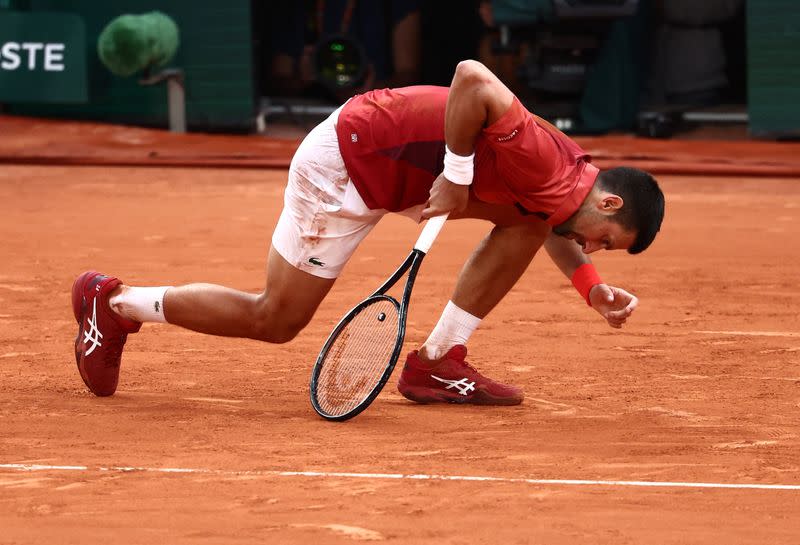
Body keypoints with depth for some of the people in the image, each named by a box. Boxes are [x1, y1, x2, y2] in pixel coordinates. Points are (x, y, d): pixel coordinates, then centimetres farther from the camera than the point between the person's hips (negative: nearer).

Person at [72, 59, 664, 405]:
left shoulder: (568, 174, 3)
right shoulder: (539, 161, -27)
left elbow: (549, 225, 26)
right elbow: (472, 77, -39)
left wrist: (592, 288, 8)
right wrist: (458, 174, -30)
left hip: (399, 166, 9)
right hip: (344, 161, -9)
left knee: (525, 221, 1)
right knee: (275, 321, 2)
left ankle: (437, 364, 6)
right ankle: (111, 303, 17)